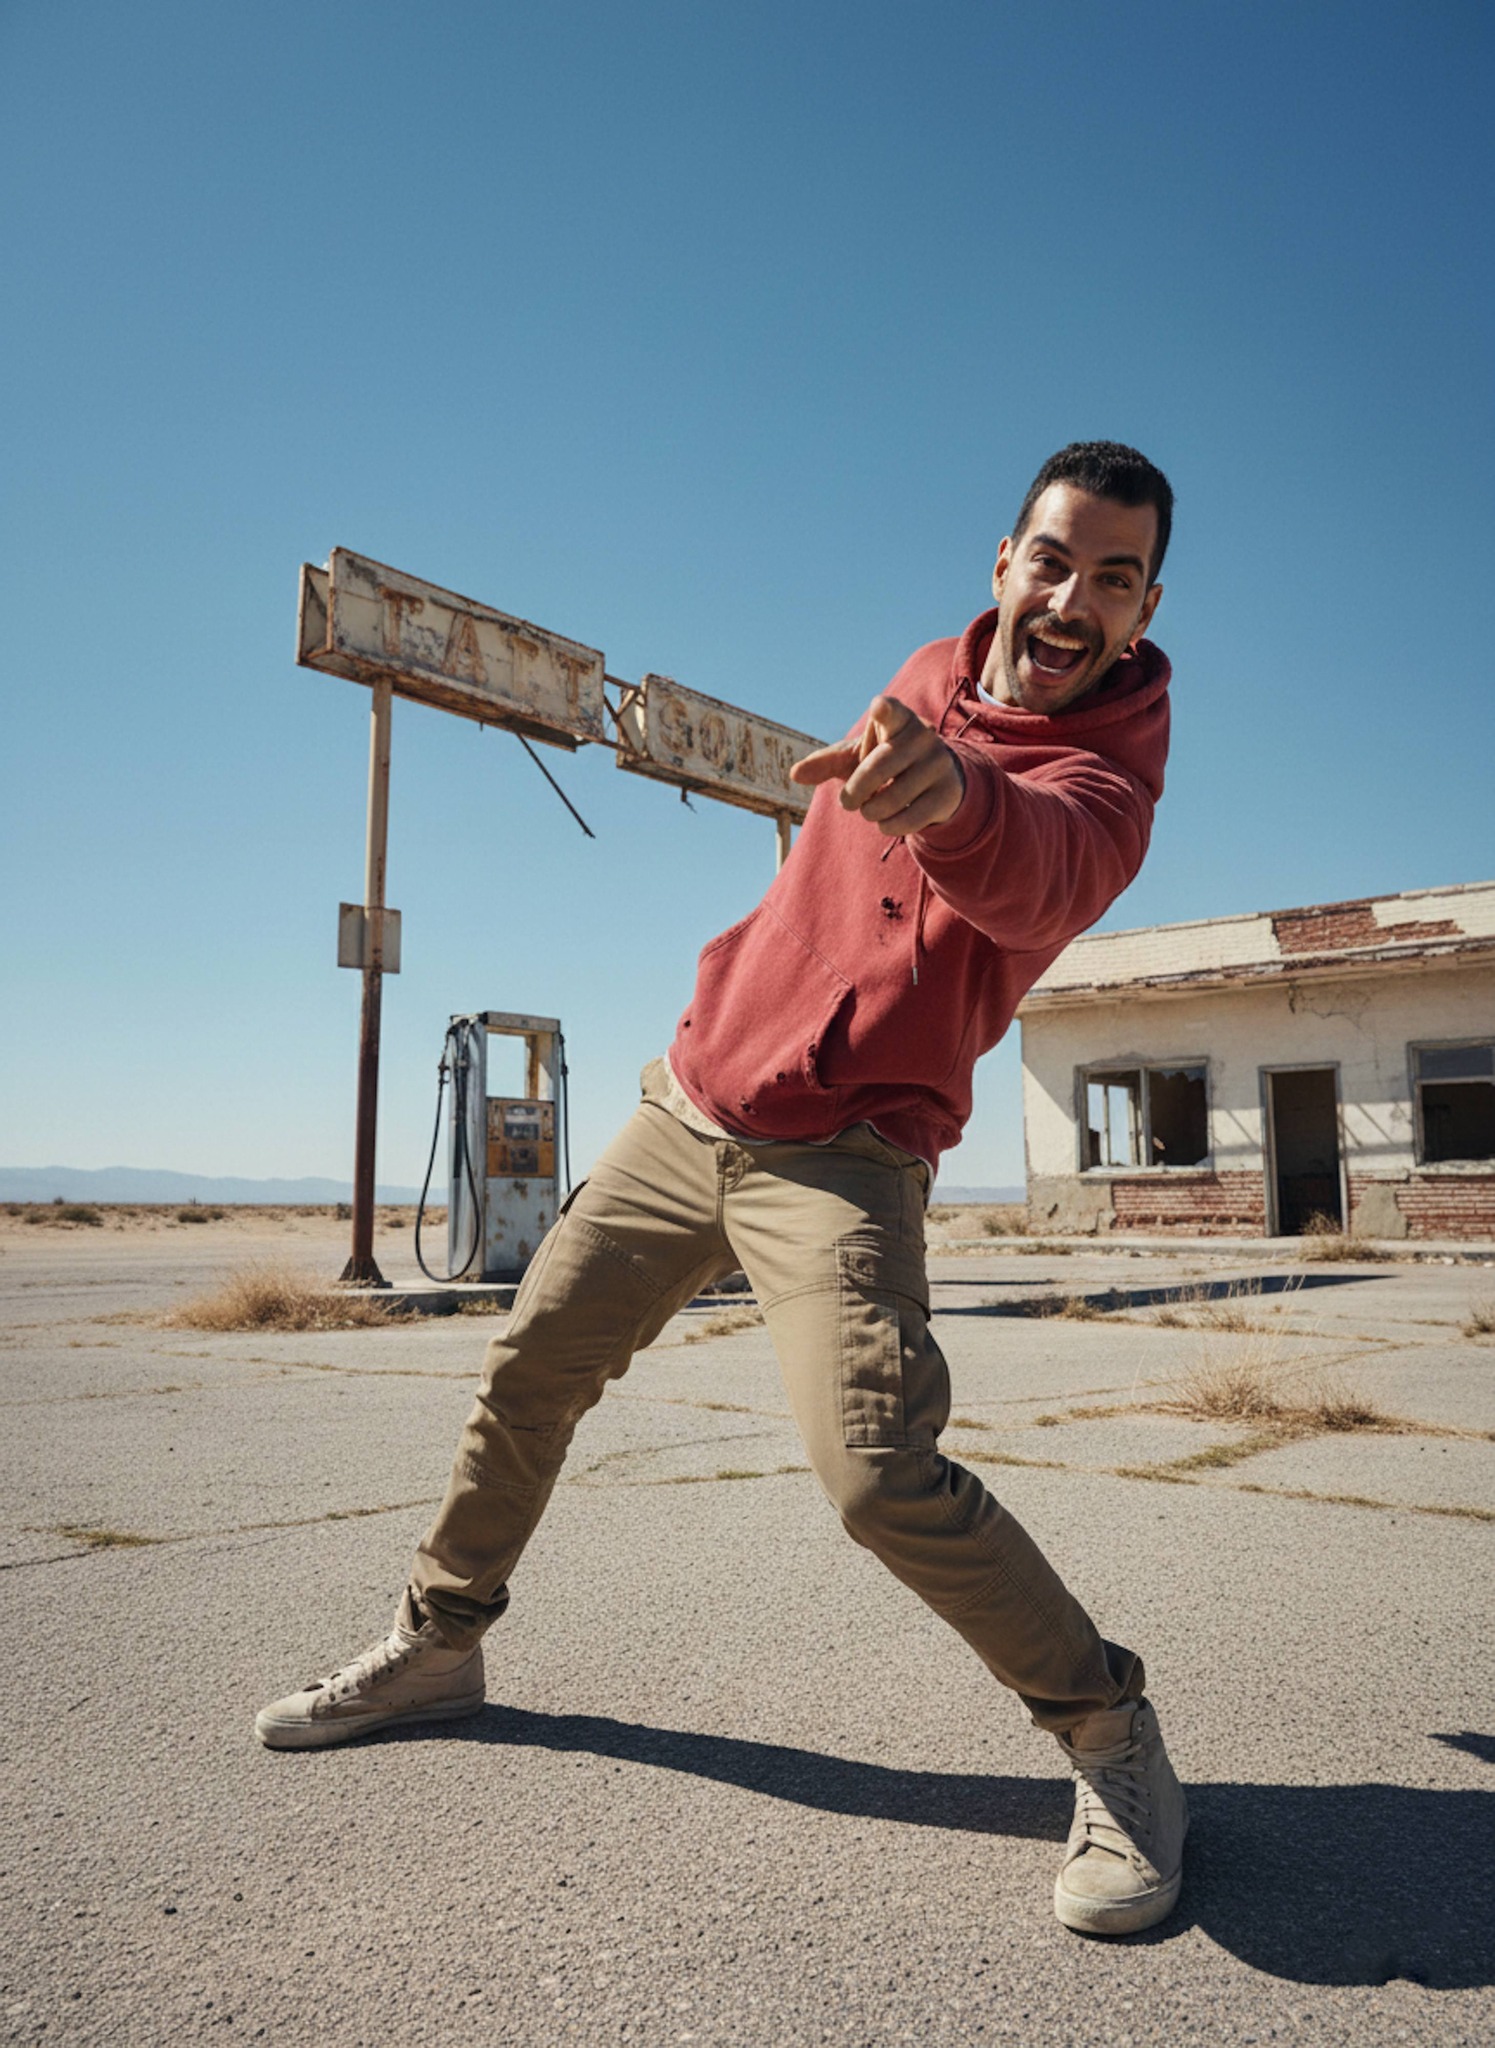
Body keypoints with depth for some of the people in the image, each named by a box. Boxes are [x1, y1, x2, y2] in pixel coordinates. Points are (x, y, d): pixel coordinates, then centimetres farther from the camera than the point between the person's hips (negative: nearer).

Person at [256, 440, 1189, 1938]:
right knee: (527, 1372, 12)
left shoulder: (1107, 765, -14)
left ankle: (1108, 1733, 2)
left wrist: (954, 792, -60)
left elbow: (1043, 867, -41)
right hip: (686, 1103, 7)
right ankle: (437, 1644, 35)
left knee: (879, 1474, -23)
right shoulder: (932, 672, 5)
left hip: (838, 1158, -6)